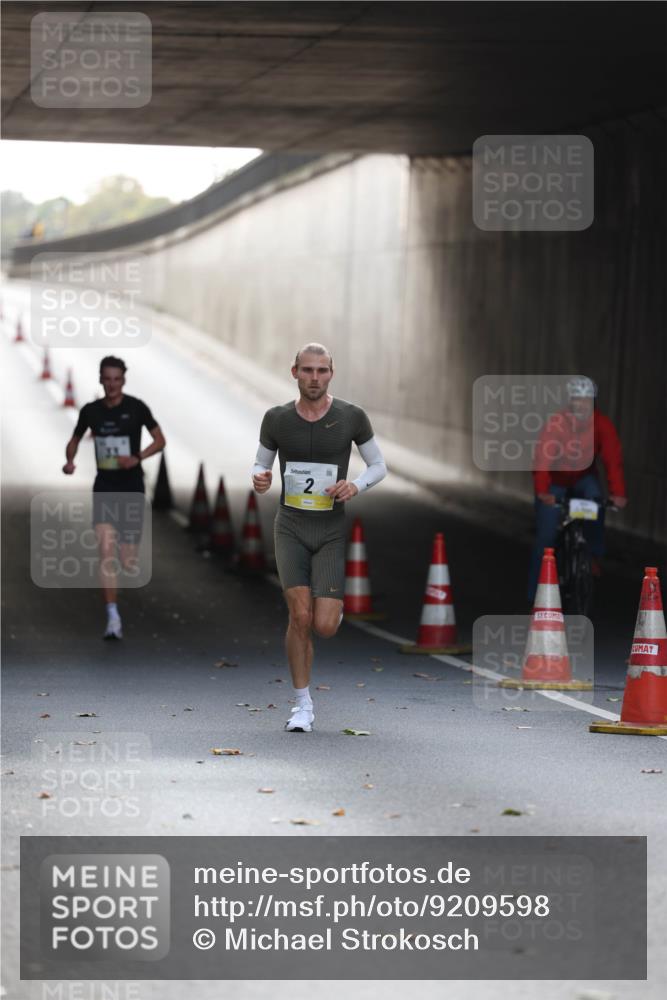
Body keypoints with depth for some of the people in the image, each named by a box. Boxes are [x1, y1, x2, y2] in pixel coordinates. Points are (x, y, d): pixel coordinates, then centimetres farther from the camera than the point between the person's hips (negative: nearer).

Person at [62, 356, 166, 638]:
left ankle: (129, 549, 45)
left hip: (131, 486, -1)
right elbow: (74, 440, 17)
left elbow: (160, 440, 0)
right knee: (106, 549, -17)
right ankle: (113, 618, -14)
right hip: (104, 486, 1)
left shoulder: (136, 408, -6)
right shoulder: (90, 411, 2)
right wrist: (70, 461, -4)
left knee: (128, 561, 3)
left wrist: (137, 458, -17)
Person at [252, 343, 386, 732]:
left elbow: (379, 466, 5)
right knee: (300, 616, -17)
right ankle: (303, 707, 0)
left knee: (324, 627, -10)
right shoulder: (277, 419, -3)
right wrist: (260, 480, -15)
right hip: (291, 528, 0)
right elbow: (261, 466, 11)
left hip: (332, 532, 0)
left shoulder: (352, 416, -6)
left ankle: (331, 606, 31)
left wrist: (355, 486, -17)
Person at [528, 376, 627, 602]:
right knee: (545, 536, -7)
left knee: (595, 498, -33)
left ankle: (593, 555, -17)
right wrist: (542, 490, -51)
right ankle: (536, 594, 7)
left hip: (583, 478, 1)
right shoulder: (556, 423, -25)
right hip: (555, 481, -1)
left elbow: (613, 458, -27)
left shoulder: (602, 424, -20)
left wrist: (618, 492, -41)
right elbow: (543, 457, -36)